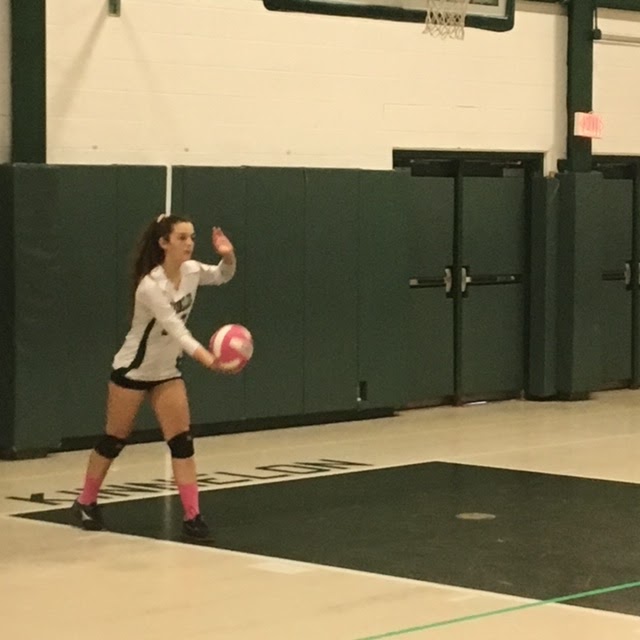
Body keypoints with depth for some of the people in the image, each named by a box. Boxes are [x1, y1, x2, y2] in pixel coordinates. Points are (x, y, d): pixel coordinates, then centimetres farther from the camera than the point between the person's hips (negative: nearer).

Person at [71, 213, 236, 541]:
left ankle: (192, 515, -3)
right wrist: (207, 357, -52)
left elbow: (223, 276, 11)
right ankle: (85, 503, 28)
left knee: (182, 441, -4)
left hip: (167, 371, 6)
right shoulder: (150, 286, -30)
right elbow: (175, 328, -38)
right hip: (132, 370, -6)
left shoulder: (192, 271, -8)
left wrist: (228, 256, -13)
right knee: (114, 440, 8)